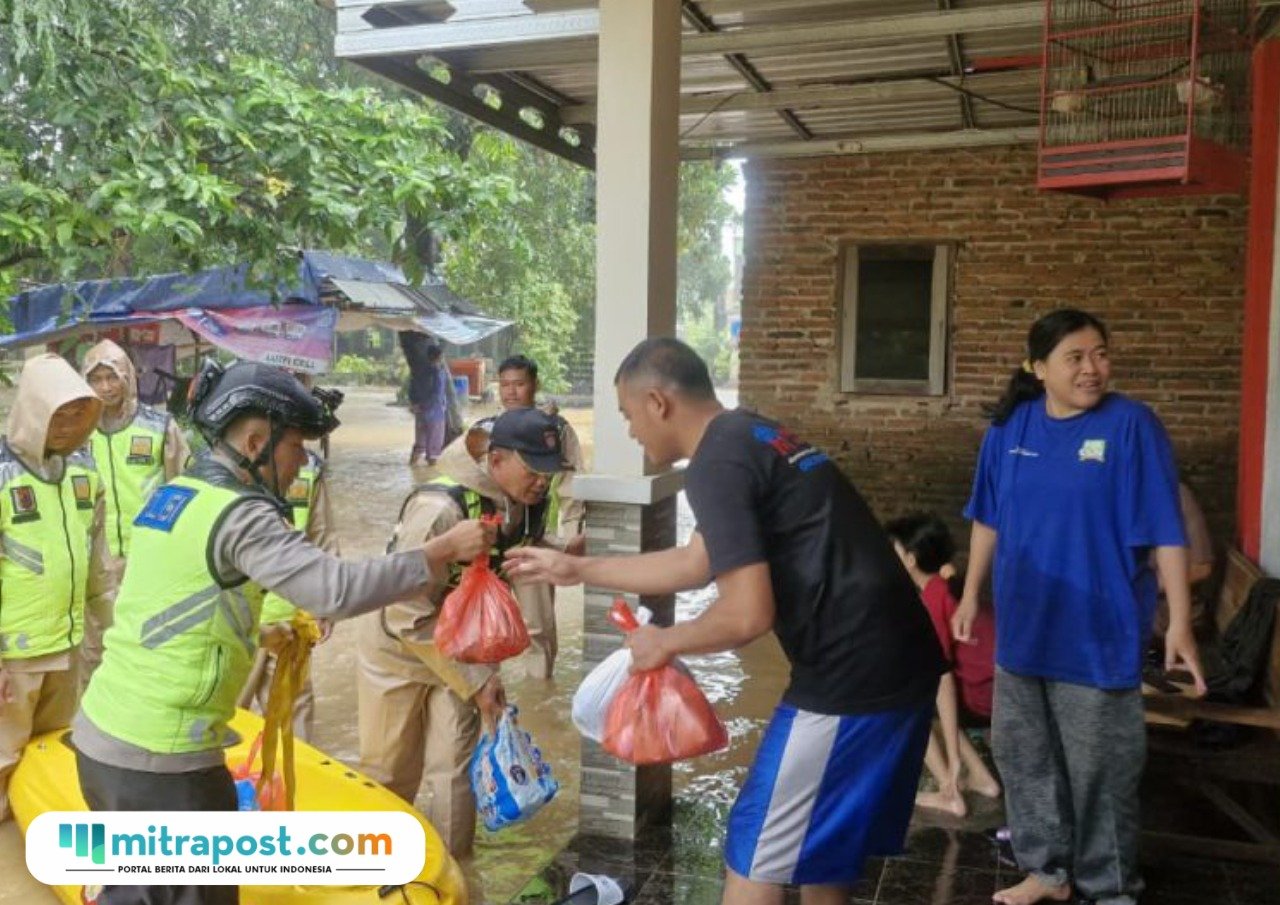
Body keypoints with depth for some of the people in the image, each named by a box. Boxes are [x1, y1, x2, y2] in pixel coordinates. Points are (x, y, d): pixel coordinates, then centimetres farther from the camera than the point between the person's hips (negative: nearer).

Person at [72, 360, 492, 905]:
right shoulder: (239, 515, -19)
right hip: (159, 756, -9)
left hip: (102, 734, 9)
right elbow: (338, 590, -28)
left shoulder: (173, 494, 8)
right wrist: (445, 550, -22)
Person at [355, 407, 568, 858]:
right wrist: (475, 680, -25)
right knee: (389, 774, 13)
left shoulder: (529, 506, -14)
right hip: (397, 650, -4)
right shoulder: (441, 508, -34)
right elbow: (409, 616, -29)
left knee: (455, 769, 1)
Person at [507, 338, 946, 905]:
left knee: (755, 854, 7)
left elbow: (748, 613, -21)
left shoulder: (716, 465, -14)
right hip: (896, 662, 10)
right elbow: (695, 564, 23)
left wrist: (666, 643, -1)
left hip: (851, 674, -10)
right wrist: (575, 569, 28)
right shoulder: (750, 438, 16)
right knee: (821, 843, 25)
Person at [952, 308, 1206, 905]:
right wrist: (971, 595, 12)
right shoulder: (1009, 426, 0)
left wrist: (1179, 622, -14)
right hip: (1022, 624, 5)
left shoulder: (1131, 425, -11)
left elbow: (1166, 533, -11)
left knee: (1100, 766, 7)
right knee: (1022, 753, 15)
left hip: (1099, 631, -4)